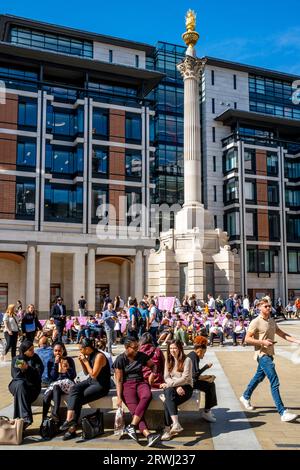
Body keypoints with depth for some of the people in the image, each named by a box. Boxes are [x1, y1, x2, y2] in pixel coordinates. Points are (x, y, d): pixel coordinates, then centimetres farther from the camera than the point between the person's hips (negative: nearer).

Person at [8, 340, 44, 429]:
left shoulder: (36, 358, 2)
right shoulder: (16, 359, 3)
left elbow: (38, 373, -9)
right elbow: (16, 376, -4)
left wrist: (27, 368, -23)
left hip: (32, 386, 0)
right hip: (17, 384, 0)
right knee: (20, 384, -34)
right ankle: (26, 418, -43)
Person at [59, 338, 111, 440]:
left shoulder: (99, 356, -18)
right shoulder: (88, 356, 6)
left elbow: (93, 374, -19)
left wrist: (86, 361, -16)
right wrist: (82, 362, -1)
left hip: (101, 385, -7)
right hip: (90, 381, 7)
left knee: (78, 399, -22)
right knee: (74, 389, -21)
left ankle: (72, 428, -14)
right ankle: (71, 419, -32)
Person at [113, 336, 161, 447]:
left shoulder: (141, 356, 8)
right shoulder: (120, 360, -1)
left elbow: (153, 365, 25)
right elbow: (119, 380, -2)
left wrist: (152, 374, 3)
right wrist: (119, 397, -10)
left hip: (141, 382, 3)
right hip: (127, 385, -2)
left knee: (147, 396, -35)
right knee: (134, 409, -29)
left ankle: (131, 426, -38)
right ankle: (148, 435, -44)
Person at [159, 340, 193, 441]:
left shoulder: (187, 360, -2)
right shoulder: (168, 360, 15)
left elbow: (185, 378, -11)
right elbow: (166, 377, 6)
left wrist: (169, 384, -16)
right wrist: (176, 386, -13)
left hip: (185, 387, -3)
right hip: (172, 387, 4)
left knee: (168, 401, -32)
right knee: (168, 392, -35)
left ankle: (168, 429, -29)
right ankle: (176, 424, -44)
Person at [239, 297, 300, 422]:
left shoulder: (272, 321, 9)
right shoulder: (256, 322, -14)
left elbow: (282, 334, 11)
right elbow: (247, 339, -14)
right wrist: (263, 342, -23)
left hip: (269, 354, 9)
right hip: (262, 354, -8)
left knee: (259, 377, 23)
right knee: (274, 382, -14)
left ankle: (245, 397, 44)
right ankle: (283, 412, -14)